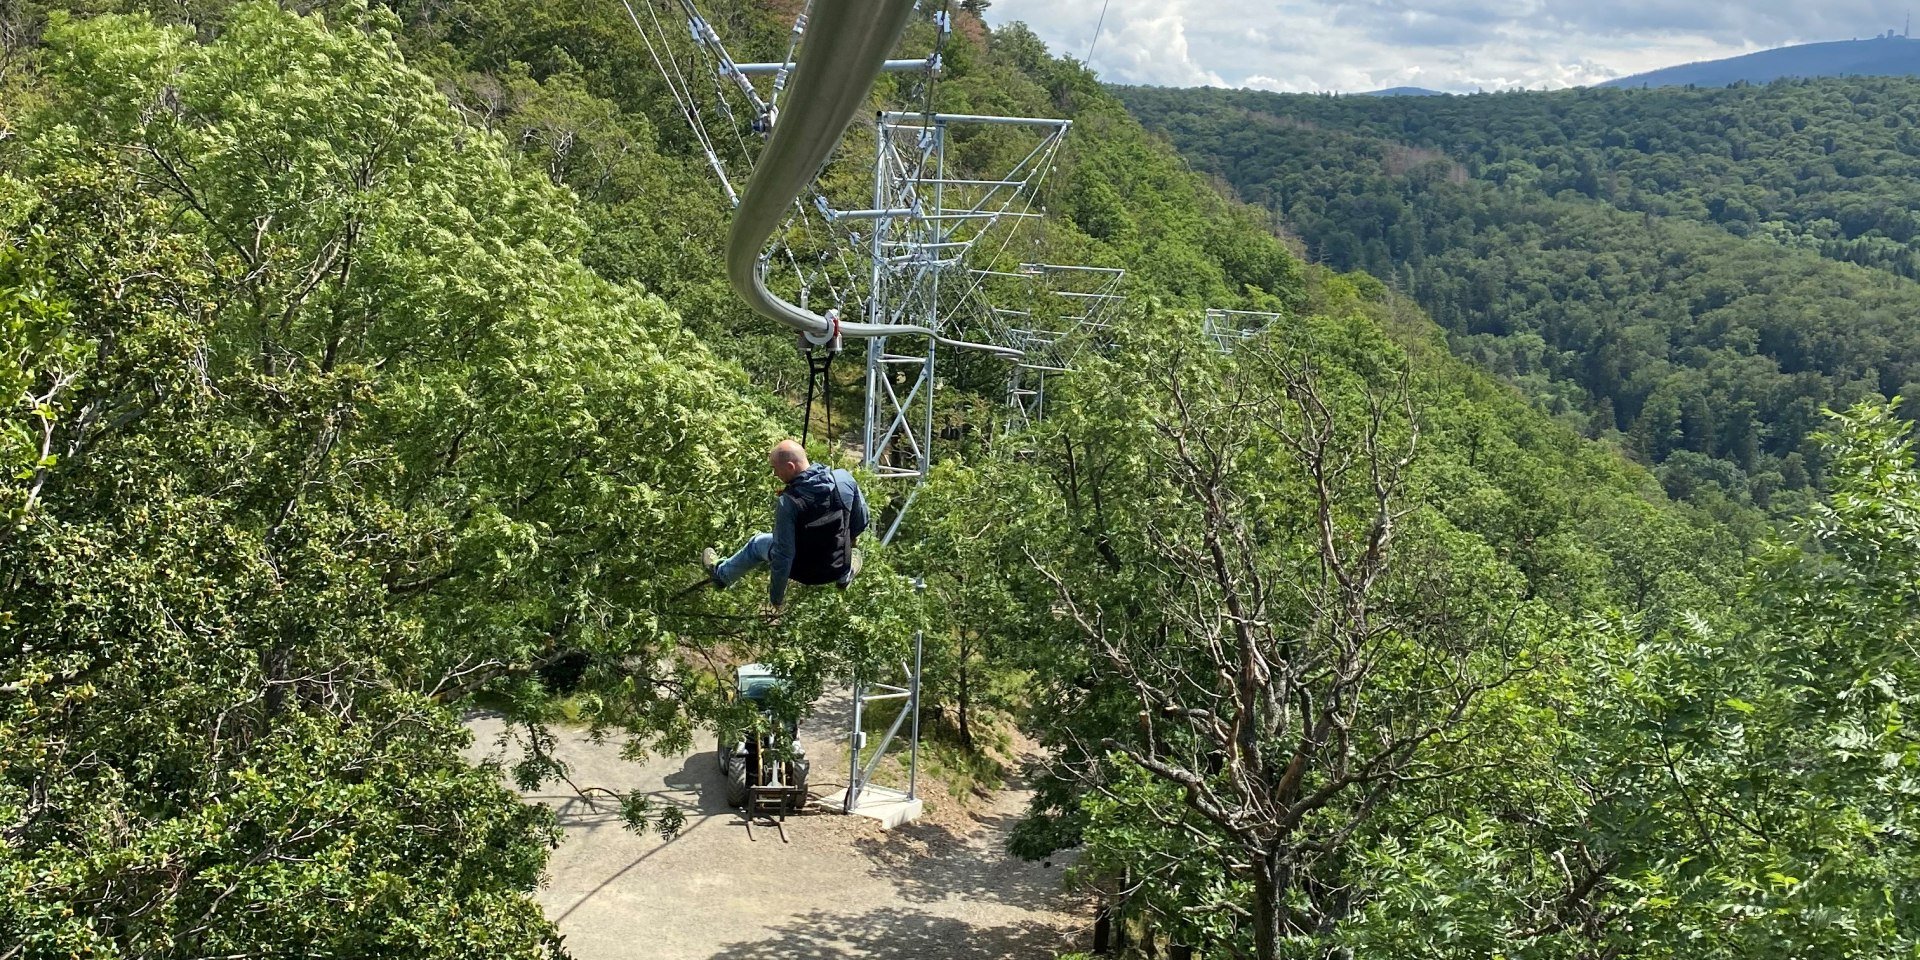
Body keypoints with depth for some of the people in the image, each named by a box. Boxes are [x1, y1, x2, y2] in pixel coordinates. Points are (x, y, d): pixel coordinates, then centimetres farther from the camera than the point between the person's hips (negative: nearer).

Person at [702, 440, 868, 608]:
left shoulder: (789, 503, -28)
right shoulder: (844, 478, -17)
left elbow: (783, 554, -22)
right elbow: (862, 523, -4)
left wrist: (776, 596, -9)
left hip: (806, 573, -3)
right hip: (840, 569, 3)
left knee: (758, 543, 25)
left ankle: (721, 573, 51)